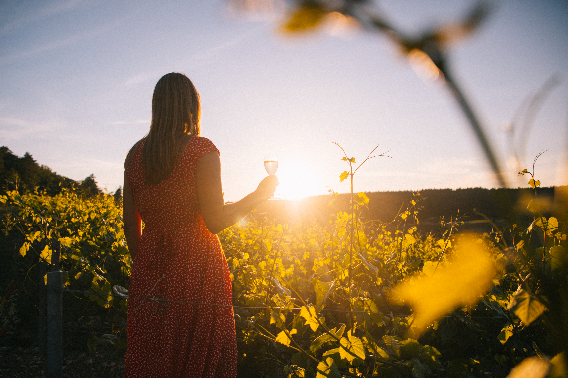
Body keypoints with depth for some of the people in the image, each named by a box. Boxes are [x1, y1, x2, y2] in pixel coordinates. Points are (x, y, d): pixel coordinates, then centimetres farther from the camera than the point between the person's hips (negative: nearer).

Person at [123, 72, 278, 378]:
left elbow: (130, 224, 9)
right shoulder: (201, 150, -11)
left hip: (152, 271, 5)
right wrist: (259, 195, -2)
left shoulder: (135, 154, 6)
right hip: (196, 267, -5)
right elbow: (215, 221, -15)